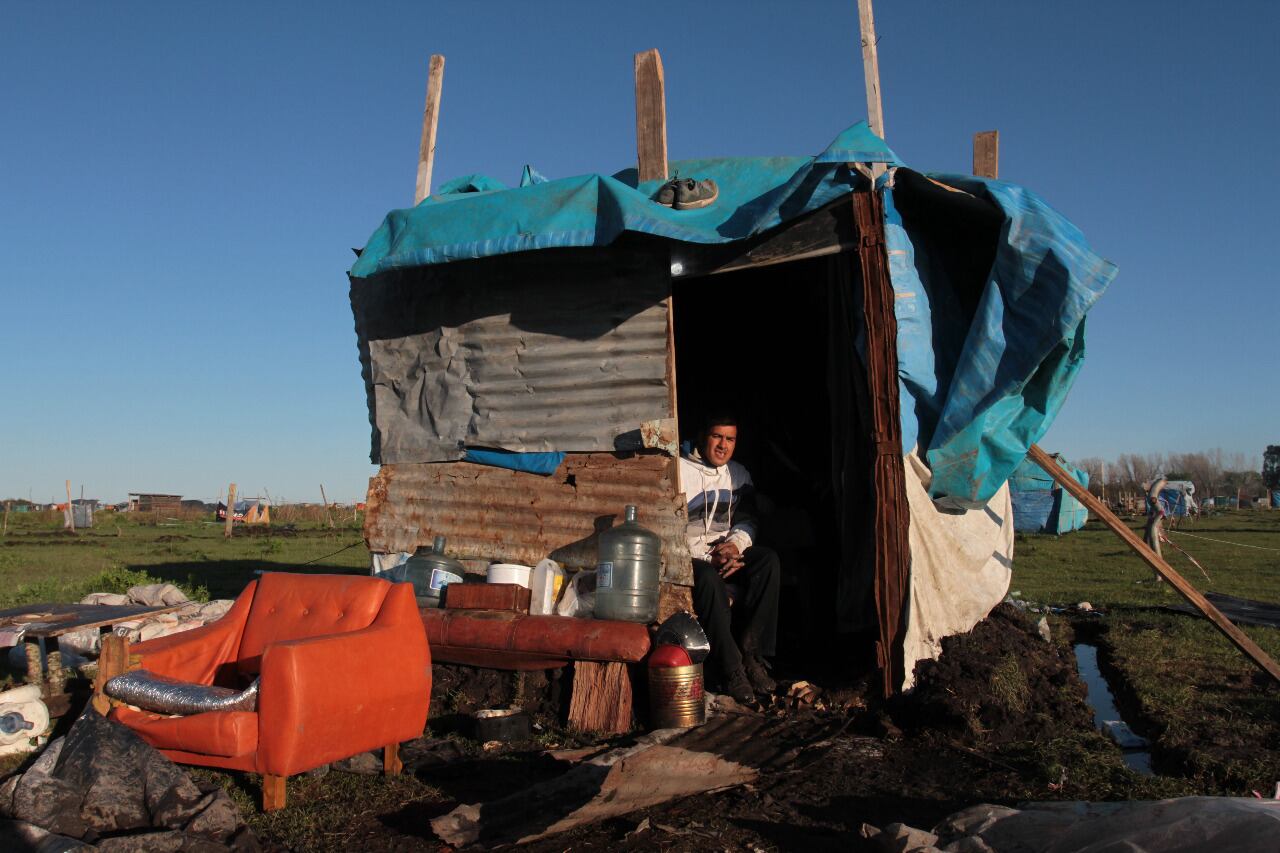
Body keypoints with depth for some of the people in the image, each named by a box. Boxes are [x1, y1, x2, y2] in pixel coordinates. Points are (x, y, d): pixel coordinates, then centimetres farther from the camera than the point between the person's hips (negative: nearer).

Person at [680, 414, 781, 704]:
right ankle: (730, 671, -30)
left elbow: (747, 520, 15)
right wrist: (709, 557, -20)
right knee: (709, 579, -38)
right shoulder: (680, 470, -4)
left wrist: (735, 544, -9)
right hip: (689, 556, -5)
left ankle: (750, 654, -24)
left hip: (727, 550, 5)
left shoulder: (739, 474, 16)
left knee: (768, 559, -24)